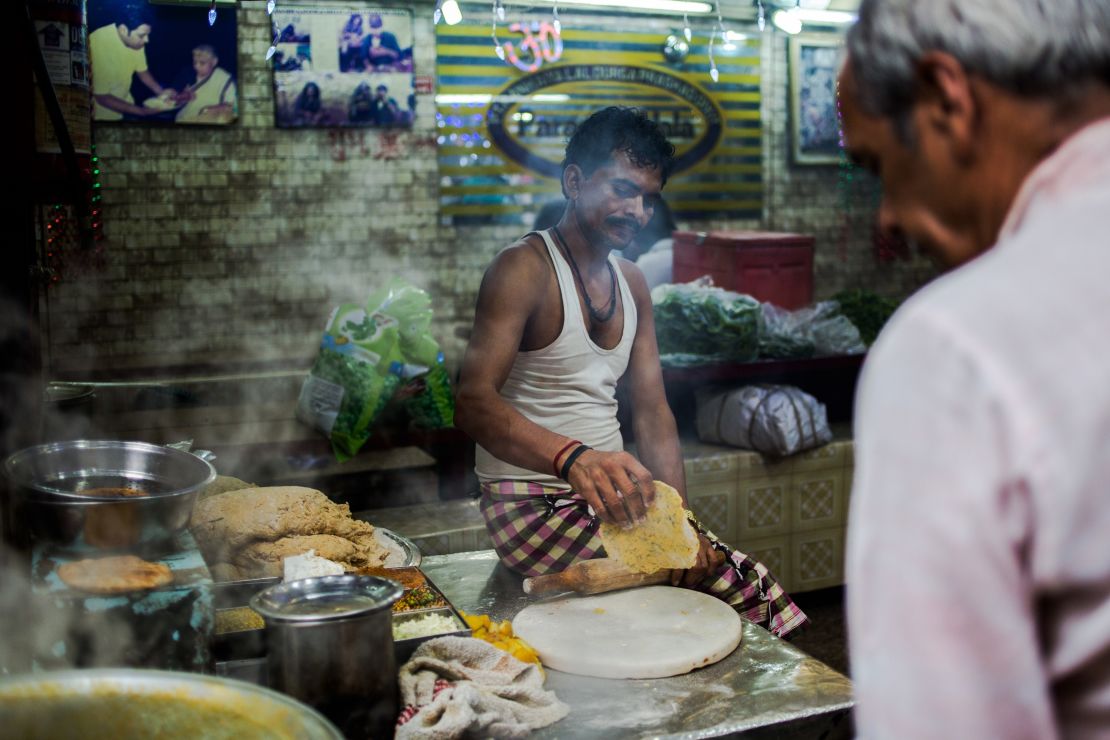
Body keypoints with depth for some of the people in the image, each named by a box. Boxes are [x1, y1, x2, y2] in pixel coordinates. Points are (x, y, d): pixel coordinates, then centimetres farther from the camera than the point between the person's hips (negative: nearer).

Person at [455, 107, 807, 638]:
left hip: (605, 492, 7)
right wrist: (573, 457, -42)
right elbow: (473, 402, -25)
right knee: (733, 582, -21)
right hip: (534, 506, -7)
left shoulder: (631, 284, 14)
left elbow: (652, 412, 10)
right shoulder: (524, 270, -11)